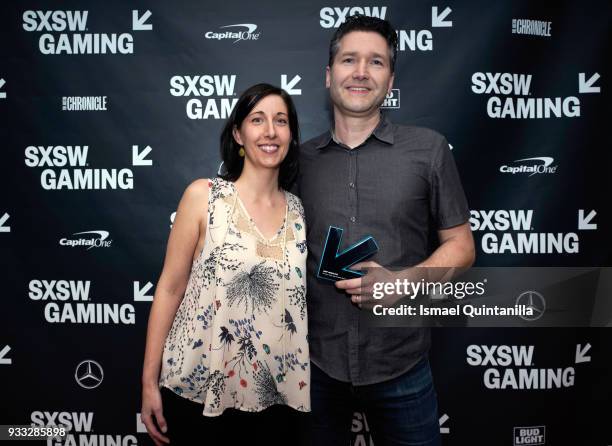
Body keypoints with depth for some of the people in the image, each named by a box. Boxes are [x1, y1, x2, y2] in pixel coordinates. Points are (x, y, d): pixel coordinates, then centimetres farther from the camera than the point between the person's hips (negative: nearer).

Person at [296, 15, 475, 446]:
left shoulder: (429, 149, -3)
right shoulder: (300, 159, 3)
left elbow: (460, 246, 1)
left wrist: (398, 282, -17)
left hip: (401, 364, -1)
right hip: (316, 362, 2)